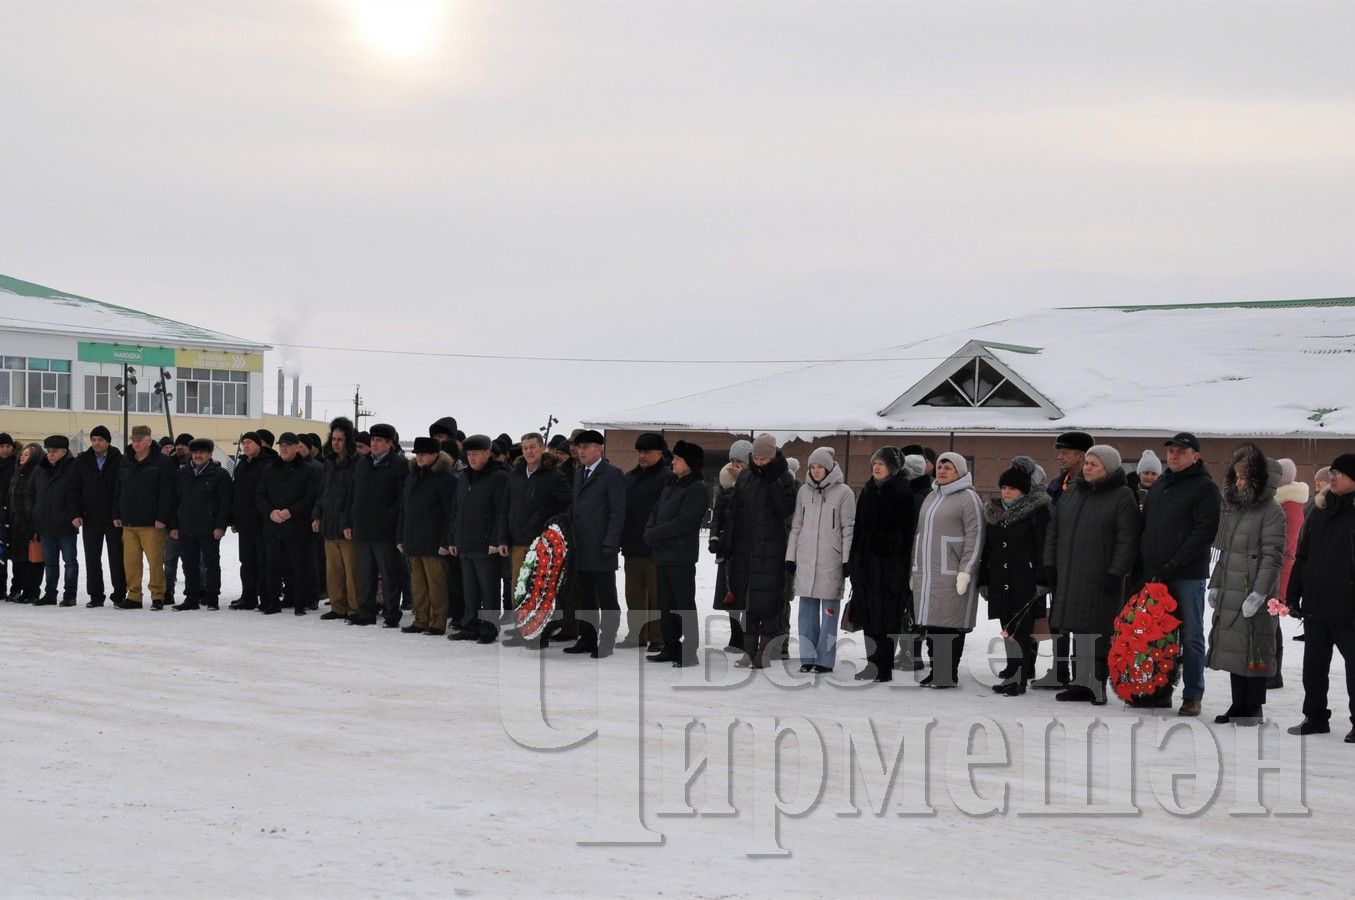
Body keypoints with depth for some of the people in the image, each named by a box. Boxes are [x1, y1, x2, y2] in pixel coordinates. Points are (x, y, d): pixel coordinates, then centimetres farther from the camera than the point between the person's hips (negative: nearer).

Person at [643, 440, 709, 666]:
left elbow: (684, 522, -19)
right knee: (665, 604, 13)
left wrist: (654, 534, -14)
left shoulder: (697, 489, -12)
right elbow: (656, 510, 19)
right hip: (662, 554, 9)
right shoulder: (671, 483, 15)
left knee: (684, 604, -4)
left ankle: (689, 651, 1)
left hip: (681, 556, -9)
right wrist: (650, 531, -1)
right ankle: (671, 647, 22)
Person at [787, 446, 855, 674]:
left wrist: (847, 559, -6)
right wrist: (790, 556, 9)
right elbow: (796, 526, 14)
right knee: (807, 608, 5)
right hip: (805, 558, 4)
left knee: (829, 609, -2)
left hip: (831, 559, -4)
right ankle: (808, 657, 11)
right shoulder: (804, 491, 10)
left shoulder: (843, 493, -1)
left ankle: (825, 659, 2)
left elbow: (848, 528, -1)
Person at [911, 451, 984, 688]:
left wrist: (965, 572, -17)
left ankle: (950, 674, -1)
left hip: (952, 576, -7)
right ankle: (935, 670, 13)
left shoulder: (968, 498, -4)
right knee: (931, 623, 7)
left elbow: (975, 537, -10)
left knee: (951, 624, -5)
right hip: (925, 575, 7)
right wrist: (915, 570, 20)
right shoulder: (931, 497, 20)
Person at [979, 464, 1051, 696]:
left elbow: (1043, 548, -9)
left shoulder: (1037, 511, -4)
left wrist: (1041, 581, -15)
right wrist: (983, 581, 16)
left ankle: (1017, 679, -9)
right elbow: (987, 549, 20)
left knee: (1020, 630, -9)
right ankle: (1014, 672, 17)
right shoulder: (995, 513, 17)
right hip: (1000, 580, 6)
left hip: (1025, 582, -6)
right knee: (1008, 630, 9)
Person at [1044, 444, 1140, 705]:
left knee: (1098, 632, -5)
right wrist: (1050, 564, 11)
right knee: (1077, 632, 8)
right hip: (1070, 577, 6)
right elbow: (1054, 530, 18)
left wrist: (1116, 573, -16)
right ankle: (1081, 683, 14)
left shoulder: (1122, 497, -5)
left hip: (1100, 579, -6)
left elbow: (1127, 540, -10)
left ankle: (1097, 685, 0)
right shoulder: (1071, 492, 14)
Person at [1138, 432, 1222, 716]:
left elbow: (1205, 532, -13)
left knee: (1191, 637, -1)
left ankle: (1192, 696, 3)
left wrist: (1173, 565, -18)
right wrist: (1146, 566, 9)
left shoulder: (1205, 488, -4)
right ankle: (1161, 691, 17)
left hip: (1188, 575, -6)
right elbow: (1145, 528, 22)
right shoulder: (1157, 488, 18)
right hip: (1155, 576, 6)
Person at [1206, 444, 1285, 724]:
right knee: (1232, 647, 11)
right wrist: (1215, 585, 18)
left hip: (1254, 596, -8)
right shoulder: (1235, 507, 16)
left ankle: (1253, 708, 5)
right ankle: (1239, 705, 19)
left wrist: (1259, 594, -19)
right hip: (1229, 595, 8)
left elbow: (1273, 557, -13)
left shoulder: (1271, 511, -9)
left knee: (1253, 649, -3)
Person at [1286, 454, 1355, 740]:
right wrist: (1293, 595, 11)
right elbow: (1303, 556, 16)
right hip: (1315, 607, 7)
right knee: (1314, 665, 12)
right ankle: (1315, 716, 23)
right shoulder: (1320, 511, 13)